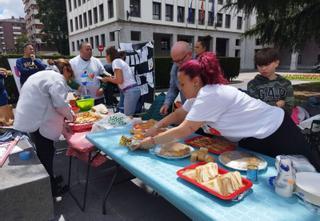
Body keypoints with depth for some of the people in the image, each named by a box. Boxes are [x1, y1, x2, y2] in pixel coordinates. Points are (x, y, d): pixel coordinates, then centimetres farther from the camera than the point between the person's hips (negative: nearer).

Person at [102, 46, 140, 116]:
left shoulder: (115, 61, -6)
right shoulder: (121, 61, 21)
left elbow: (120, 80, -14)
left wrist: (108, 79, 2)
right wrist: (112, 78, 18)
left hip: (130, 92, -10)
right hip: (133, 90, 10)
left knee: (128, 117, -6)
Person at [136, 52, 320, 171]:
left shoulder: (209, 96, -29)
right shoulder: (200, 93, -1)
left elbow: (184, 130, -30)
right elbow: (180, 114, 6)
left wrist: (151, 141, -22)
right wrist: (157, 126, -7)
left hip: (277, 134, -9)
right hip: (253, 139, 9)